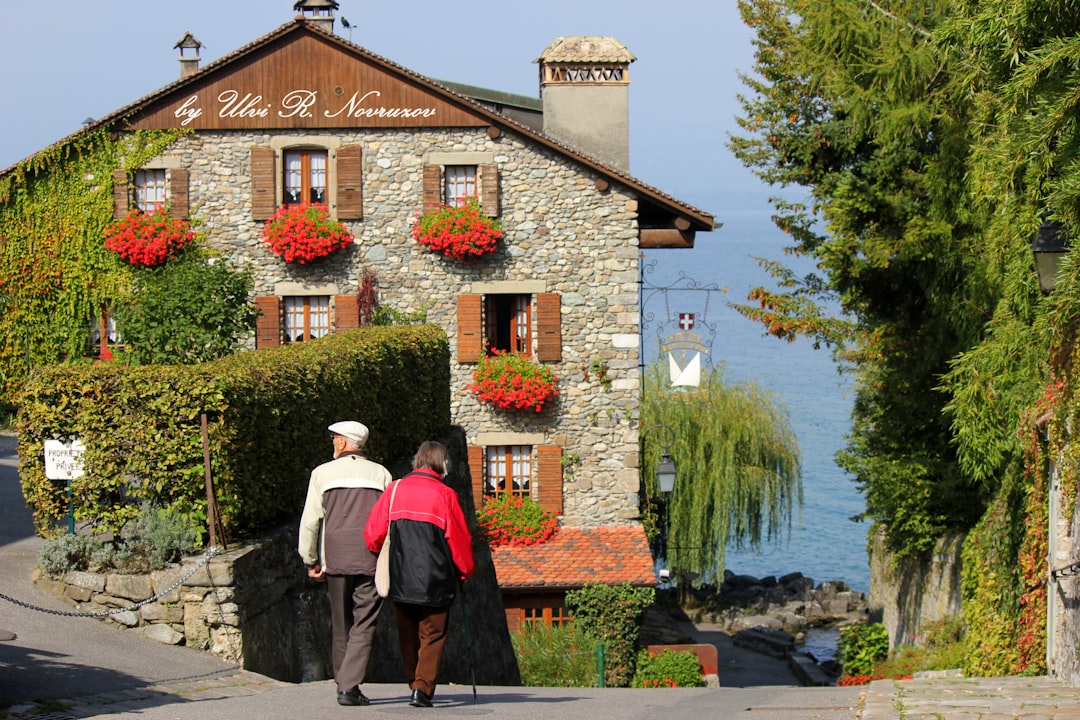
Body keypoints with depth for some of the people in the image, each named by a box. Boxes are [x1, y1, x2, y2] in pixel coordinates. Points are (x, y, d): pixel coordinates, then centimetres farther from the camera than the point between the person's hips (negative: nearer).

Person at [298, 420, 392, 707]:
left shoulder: (322, 473, 4)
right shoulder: (381, 474, 6)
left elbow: (309, 522, 1)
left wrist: (311, 561, 9)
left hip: (336, 558, 1)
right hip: (372, 559, -1)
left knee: (341, 626, 12)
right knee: (363, 625, -2)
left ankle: (343, 683, 18)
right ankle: (350, 686, -12)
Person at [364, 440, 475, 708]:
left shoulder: (394, 490, 1)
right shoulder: (445, 495, -6)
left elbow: (373, 534, 1)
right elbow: (460, 539, -3)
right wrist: (465, 572, 13)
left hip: (400, 580, 3)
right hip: (435, 580, -3)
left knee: (408, 636, 17)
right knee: (432, 636, 2)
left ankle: (415, 684, 25)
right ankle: (423, 688, -11)